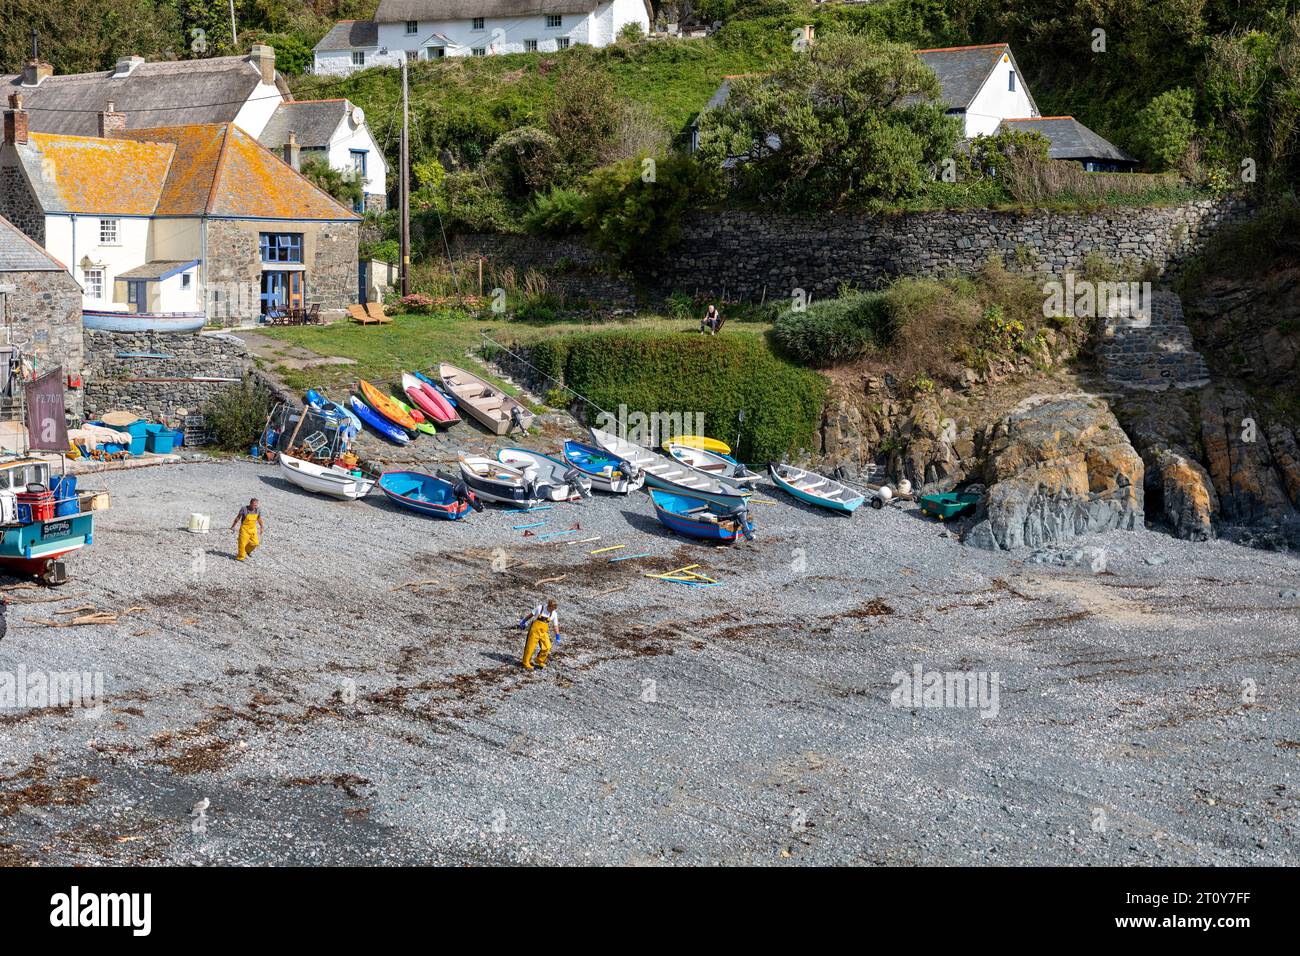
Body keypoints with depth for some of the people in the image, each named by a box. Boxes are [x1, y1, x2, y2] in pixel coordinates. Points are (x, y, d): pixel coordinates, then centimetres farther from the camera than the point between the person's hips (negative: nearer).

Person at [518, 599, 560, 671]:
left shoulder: (554, 614, 2)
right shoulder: (540, 608, -8)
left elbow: (555, 626, 8)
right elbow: (531, 615, 5)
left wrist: (557, 637, 7)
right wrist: (524, 621, 13)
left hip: (544, 632, 4)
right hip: (535, 629, -4)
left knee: (547, 647, -7)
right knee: (530, 646, -3)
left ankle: (540, 661, 14)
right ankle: (526, 663, 10)